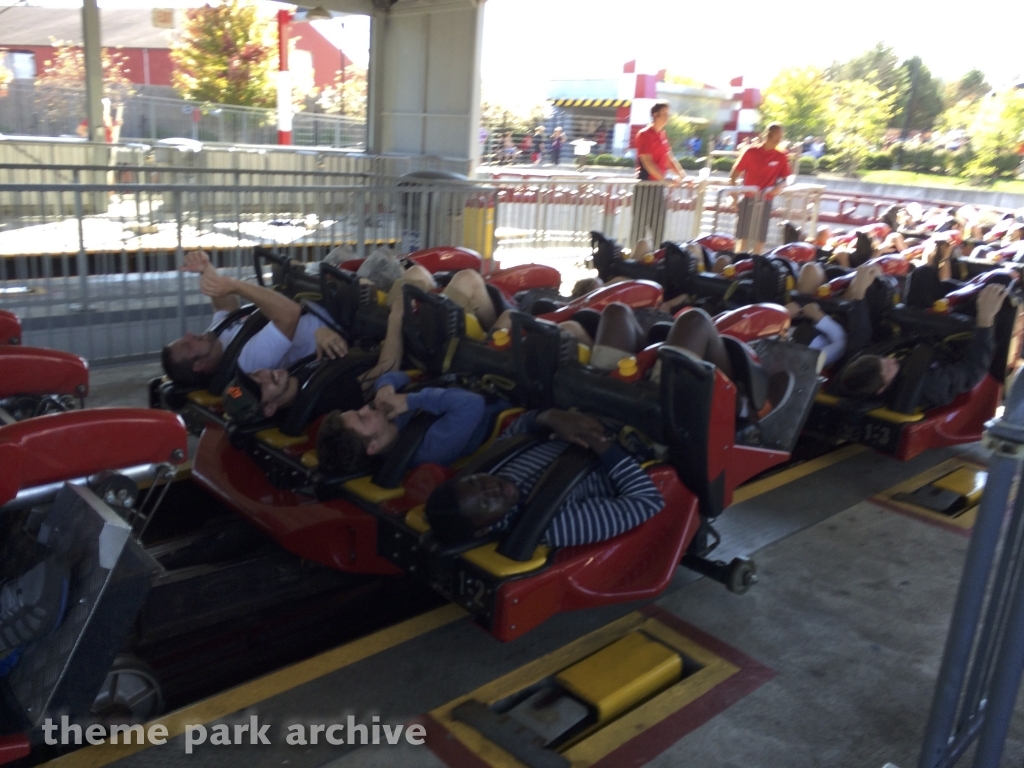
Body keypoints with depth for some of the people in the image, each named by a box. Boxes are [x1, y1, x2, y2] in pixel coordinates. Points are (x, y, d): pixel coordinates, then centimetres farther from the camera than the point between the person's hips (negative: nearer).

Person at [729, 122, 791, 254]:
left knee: (760, 237, 4)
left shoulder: (781, 157, 2)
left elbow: (784, 179, 7)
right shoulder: (751, 152, -3)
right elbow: (734, 175, 0)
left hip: (765, 201, 2)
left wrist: (777, 188, -16)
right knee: (743, 235, 0)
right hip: (748, 198, -2)